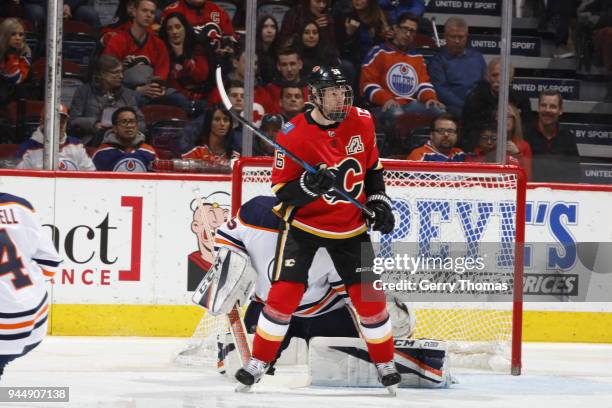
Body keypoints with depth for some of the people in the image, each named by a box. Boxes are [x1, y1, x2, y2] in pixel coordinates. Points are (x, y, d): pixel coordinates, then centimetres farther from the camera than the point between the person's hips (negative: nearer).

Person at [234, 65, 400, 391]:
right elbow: (282, 191, -16)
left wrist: (379, 202, 4)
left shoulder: (361, 123, -5)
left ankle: (385, 362, 18)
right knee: (285, 291, -11)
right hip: (304, 224, -3)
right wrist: (309, 186, -33)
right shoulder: (292, 135, -18)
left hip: (350, 227, 3)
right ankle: (258, 362, 3)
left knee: (368, 294, 0)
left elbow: (372, 166, 12)